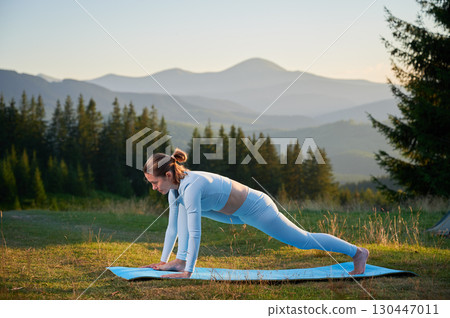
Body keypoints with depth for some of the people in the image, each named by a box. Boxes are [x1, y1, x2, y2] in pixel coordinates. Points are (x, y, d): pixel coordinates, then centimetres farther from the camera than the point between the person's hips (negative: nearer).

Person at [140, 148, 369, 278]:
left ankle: (357, 252, 24)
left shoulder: (191, 186, -31)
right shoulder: (175, 187, -5)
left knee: (304, 241, 6)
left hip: (256, 210, -8)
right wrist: (163, 261, 4)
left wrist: (188, 272, -29)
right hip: (240, 213, 9)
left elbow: (194, 233, -33)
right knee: (183, 205, 4)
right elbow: (173, 227, 5)